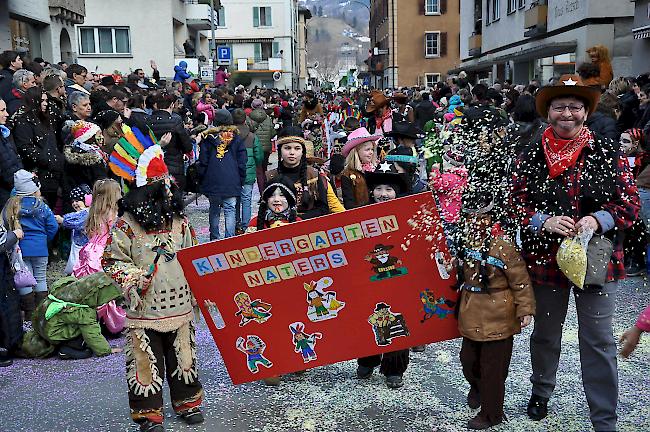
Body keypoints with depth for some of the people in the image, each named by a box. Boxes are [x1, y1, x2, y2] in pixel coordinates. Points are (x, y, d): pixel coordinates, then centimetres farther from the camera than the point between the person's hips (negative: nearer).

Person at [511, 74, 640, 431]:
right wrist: (544, 221, -19)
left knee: (598, 341, 3)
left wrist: (597, 220, -20)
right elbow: (517, 202, -1)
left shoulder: (607, 153, -3)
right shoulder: (531, 156, 0)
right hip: (545, 260, 2)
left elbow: (630, 202, -3)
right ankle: (541, 391, 45)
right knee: (545, 333, 20)